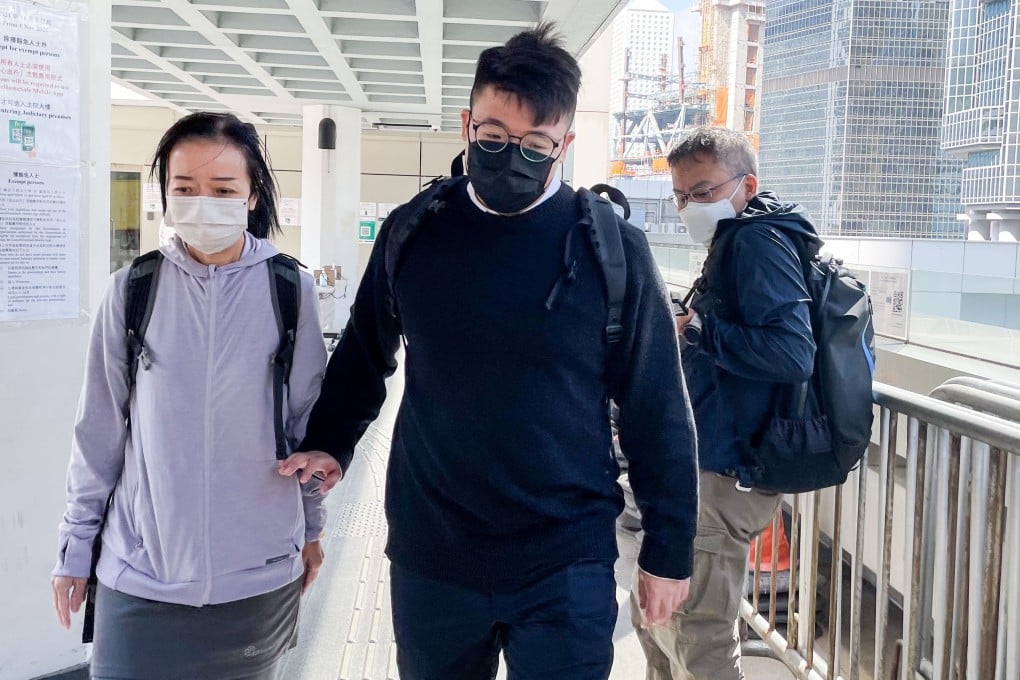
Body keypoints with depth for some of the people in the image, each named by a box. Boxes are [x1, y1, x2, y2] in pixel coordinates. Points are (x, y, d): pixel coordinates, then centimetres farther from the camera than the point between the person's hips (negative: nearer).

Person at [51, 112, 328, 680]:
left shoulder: (289, 289, -5)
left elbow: (308, 417, 4)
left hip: (258, 570, 0)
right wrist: (77, 542, 5)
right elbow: (100, 429, 2)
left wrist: (312, 525, 10)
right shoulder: (133, 289, -4)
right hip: (141, 572, 0)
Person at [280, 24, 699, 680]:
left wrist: (668, 551, -1)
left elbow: (657, 411, -3)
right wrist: (330, 444, 1)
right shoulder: (413, 231, -1)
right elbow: (364, 356, 14)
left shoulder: (612, 248, -9)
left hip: (566, 567, -2)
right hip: (429, 558, 3)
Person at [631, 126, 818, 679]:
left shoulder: (758, 241, -14)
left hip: (723, 472, -11)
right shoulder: (733, 245, 16)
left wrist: (698, 332, -18)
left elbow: (793, 353, -26)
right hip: (702, 461, 11)